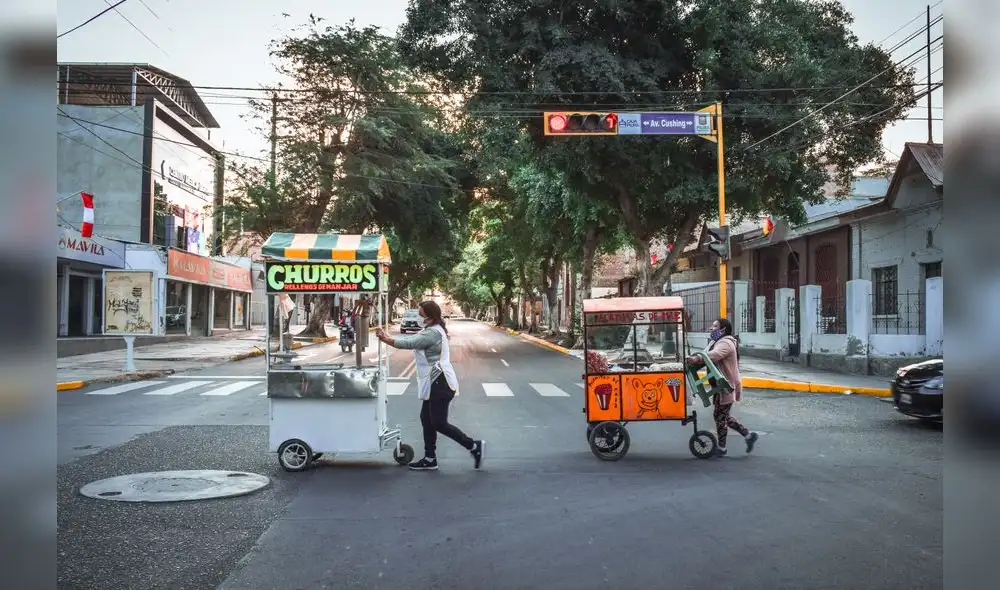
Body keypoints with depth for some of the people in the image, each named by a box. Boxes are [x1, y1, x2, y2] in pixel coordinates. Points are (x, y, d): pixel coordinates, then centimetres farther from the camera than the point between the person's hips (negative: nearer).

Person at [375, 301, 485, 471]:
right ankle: (430, 459, 17)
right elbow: (411, 339, 15)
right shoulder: (431, 330, 17)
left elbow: (409, 343, -22)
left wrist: (385, 339, -13)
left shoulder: (433, 332, -18)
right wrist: (388, 336, 5)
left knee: (439, 423, -8)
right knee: (426, 419, 12)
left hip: (440, 383, -11)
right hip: (436, 383, 11)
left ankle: (474, 446, 0)